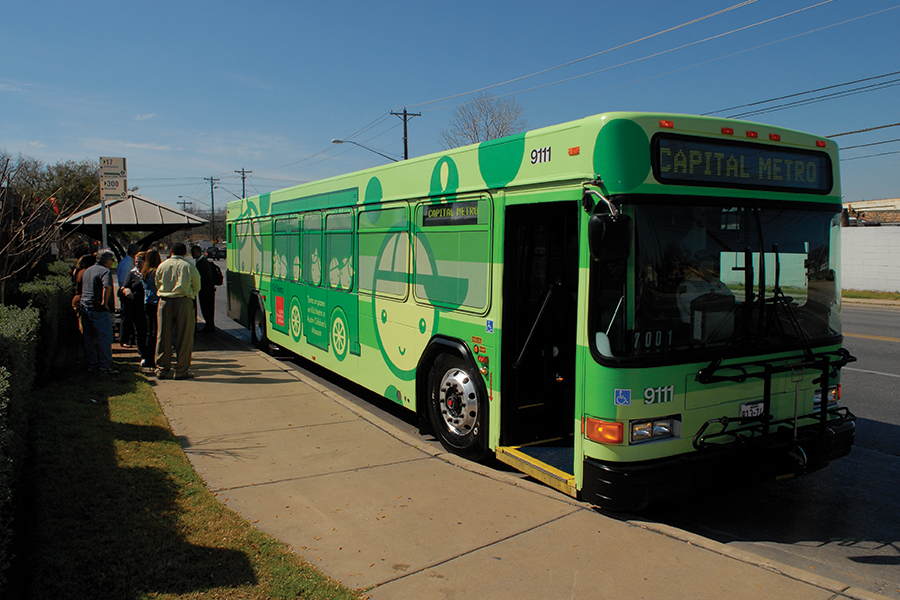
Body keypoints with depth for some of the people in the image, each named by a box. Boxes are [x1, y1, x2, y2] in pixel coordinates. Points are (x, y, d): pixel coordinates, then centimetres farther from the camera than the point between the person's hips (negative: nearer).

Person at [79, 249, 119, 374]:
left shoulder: (88, 270, 16)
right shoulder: (105, 271, -13)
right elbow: (107, 286, -31)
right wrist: (105, 303, -22)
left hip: (85, 307, 9)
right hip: (99, 310, -9)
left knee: (88, 338, 14)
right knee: (105, 339, -2)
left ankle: (91, 364, 22)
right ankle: (105, 366, -1)